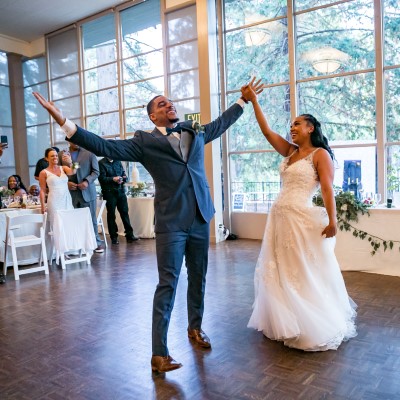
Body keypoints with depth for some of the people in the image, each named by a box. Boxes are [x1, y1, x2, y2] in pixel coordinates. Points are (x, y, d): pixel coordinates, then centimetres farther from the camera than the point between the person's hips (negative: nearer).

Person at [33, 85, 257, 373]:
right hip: (171, 222, -5)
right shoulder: (145, 141, -1)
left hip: (201, 218, 5)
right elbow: (106, 147, -10)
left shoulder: (196, 132, 13)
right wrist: (61, 120, -16)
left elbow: (222, 122, 30)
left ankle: (195, 328, 37)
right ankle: (159, 352, 6)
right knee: (167, 284, -4)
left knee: (198, 279, 16)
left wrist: (243, 100, 37)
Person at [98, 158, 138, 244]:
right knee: (111, 214, 3)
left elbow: (124, 174, 14)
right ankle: (114, 237, 12)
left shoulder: (118, 162, 14)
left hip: (120, 191, 4)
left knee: (125, 212, 2)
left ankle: (129, 235, 7)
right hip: (109, 192, -4)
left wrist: (123, 179, -7)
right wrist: (113, 179, -21)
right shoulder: (101, 163, -2)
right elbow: (102, 178, -11)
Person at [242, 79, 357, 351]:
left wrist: (332, 220, -20)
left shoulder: (320, 154, -4)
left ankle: (318, 329, 20)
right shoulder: (290, 152, 14)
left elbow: (327, 188, -13)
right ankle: (288, 325, 29)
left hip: (303, 219, -7)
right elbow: (267, 130, 12)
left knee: (307, 274, 2)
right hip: (280, 218, 7)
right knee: (282, 272, 13)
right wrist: (253, 101, 10)